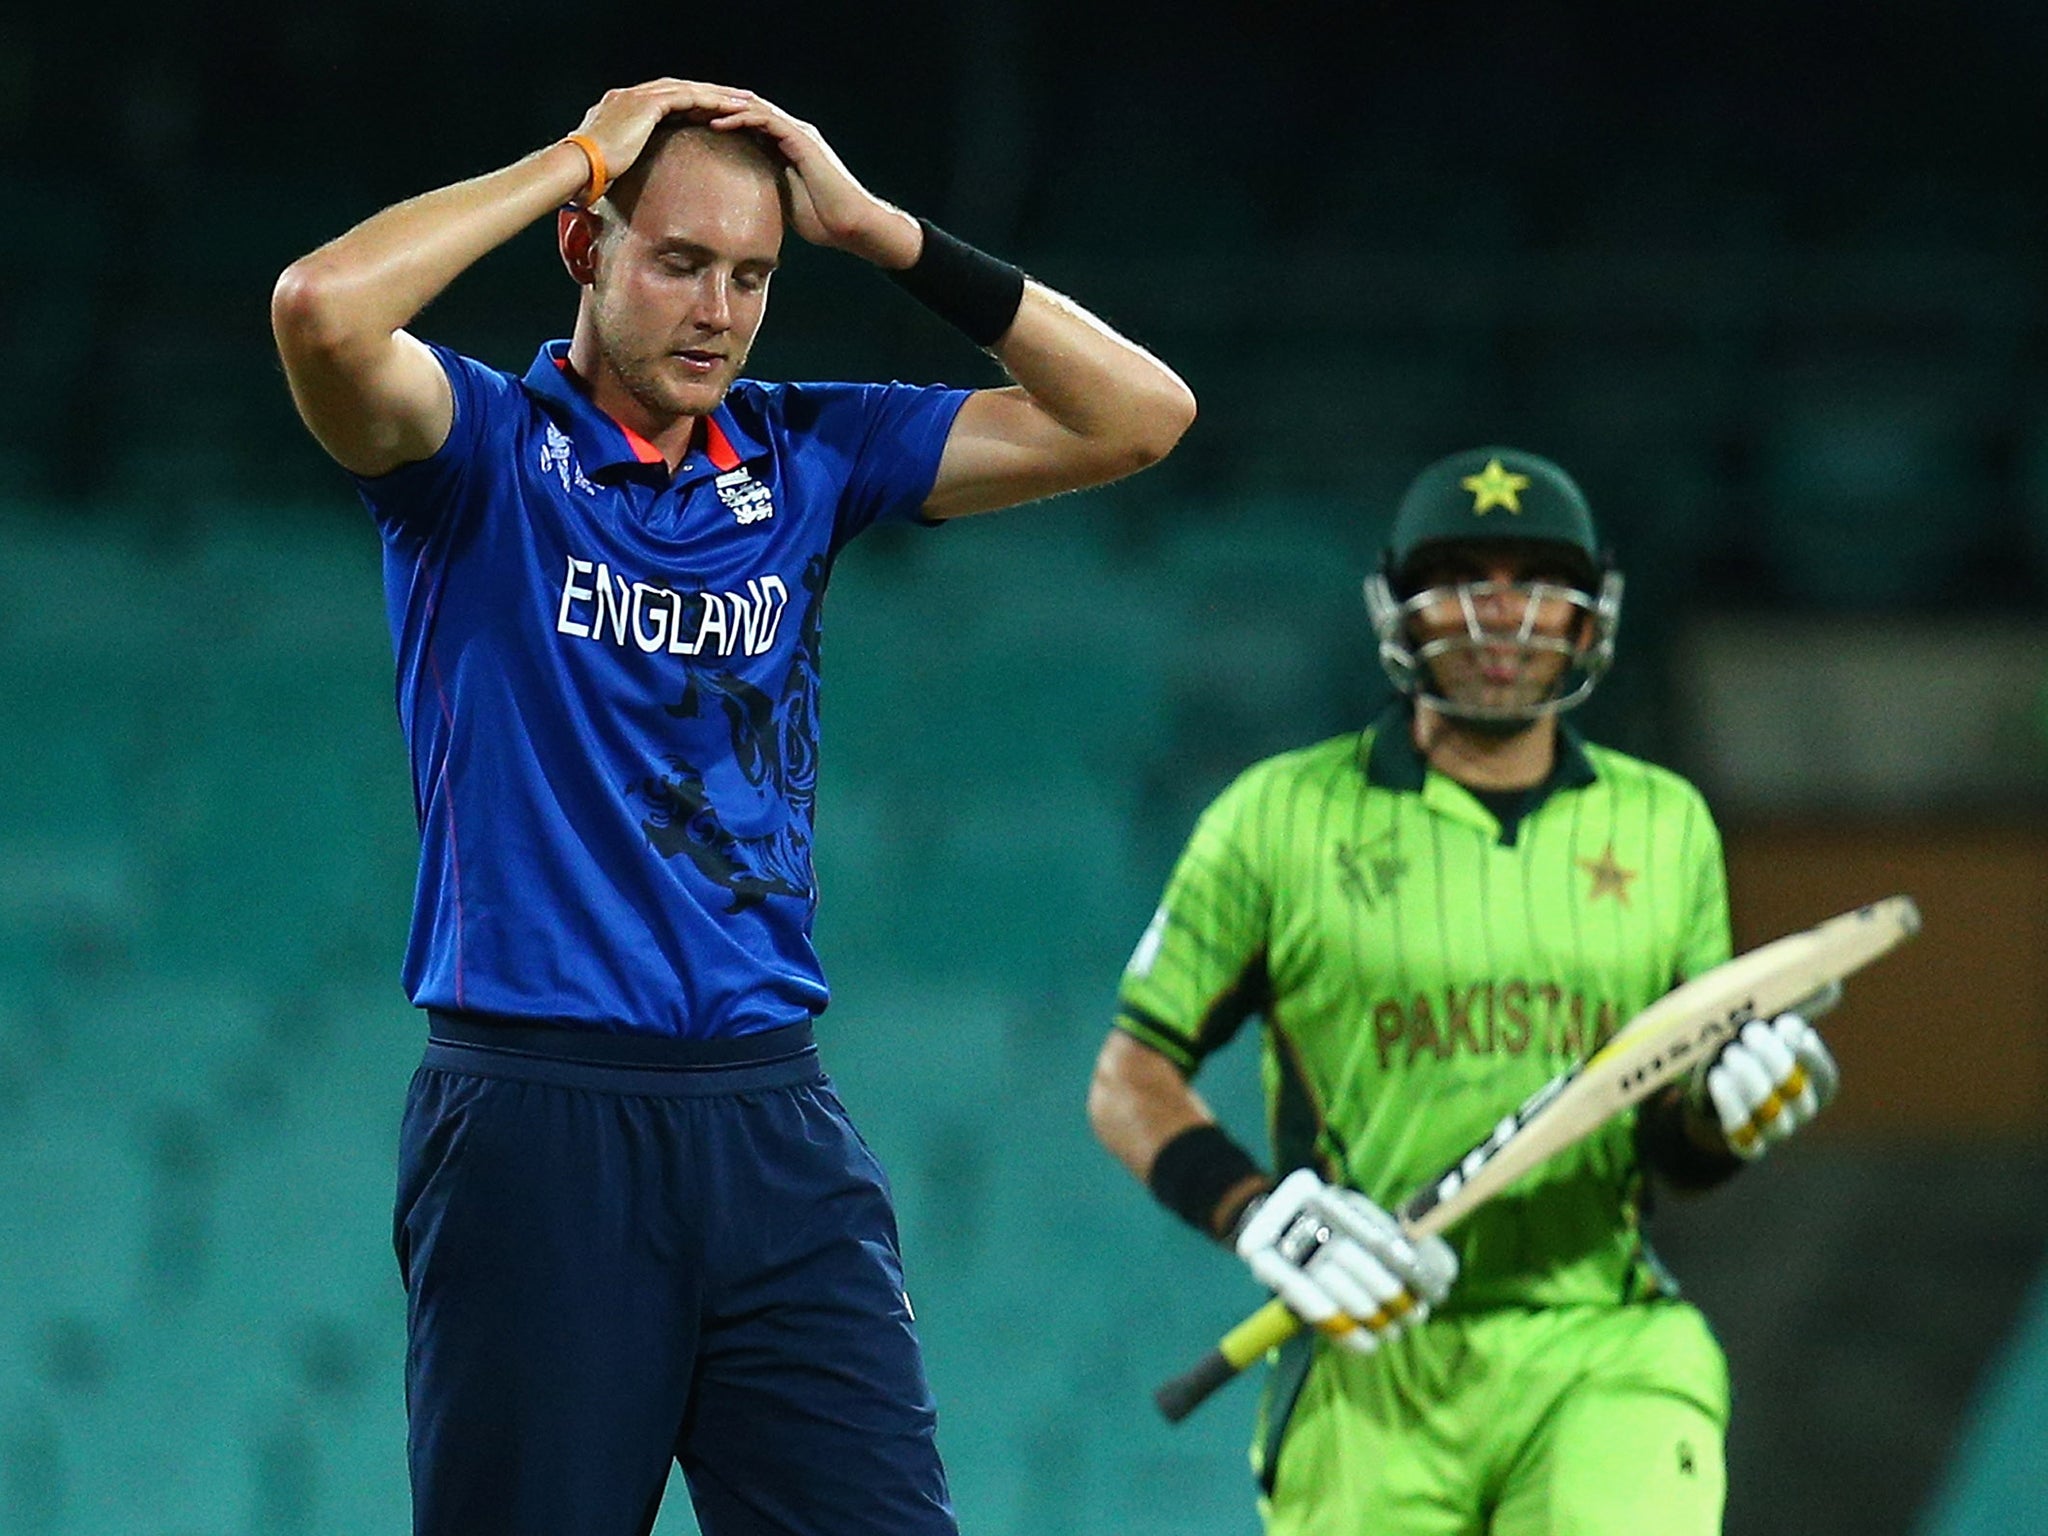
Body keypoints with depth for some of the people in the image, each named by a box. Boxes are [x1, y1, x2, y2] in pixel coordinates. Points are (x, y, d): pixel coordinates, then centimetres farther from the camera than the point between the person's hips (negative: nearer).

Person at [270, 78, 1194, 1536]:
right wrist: (578, 157, -10)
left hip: (776, 1129, 4)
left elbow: (1138, 413, 9)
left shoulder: (805, 456, 13)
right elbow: (323, 310, -22)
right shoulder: (482, 447, 0)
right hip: (537, 1128, -4)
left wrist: (879, 228, 2)